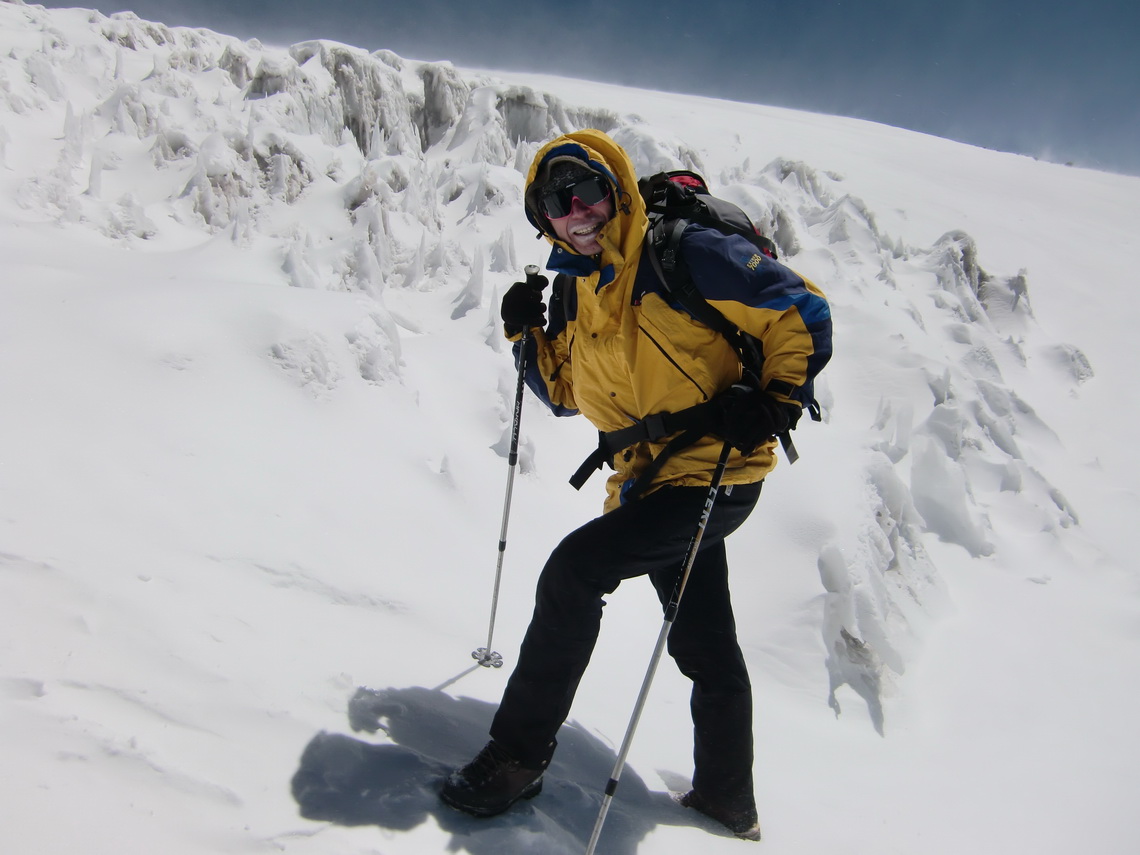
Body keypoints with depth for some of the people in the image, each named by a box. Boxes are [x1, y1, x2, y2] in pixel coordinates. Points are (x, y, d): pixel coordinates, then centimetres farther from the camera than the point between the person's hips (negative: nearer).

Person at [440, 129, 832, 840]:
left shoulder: (686, 256, -16)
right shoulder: (574, 290, 6)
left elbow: (802, 311, -13)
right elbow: (567, 395, 15)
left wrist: (773, 401, -22)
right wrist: (528, 336, 0)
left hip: (715, 474, -8)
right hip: (647, 480, 8)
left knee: (575, 569, -17)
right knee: (705, 644, 17)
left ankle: (520, 755, -2)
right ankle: (727, 803, 34)